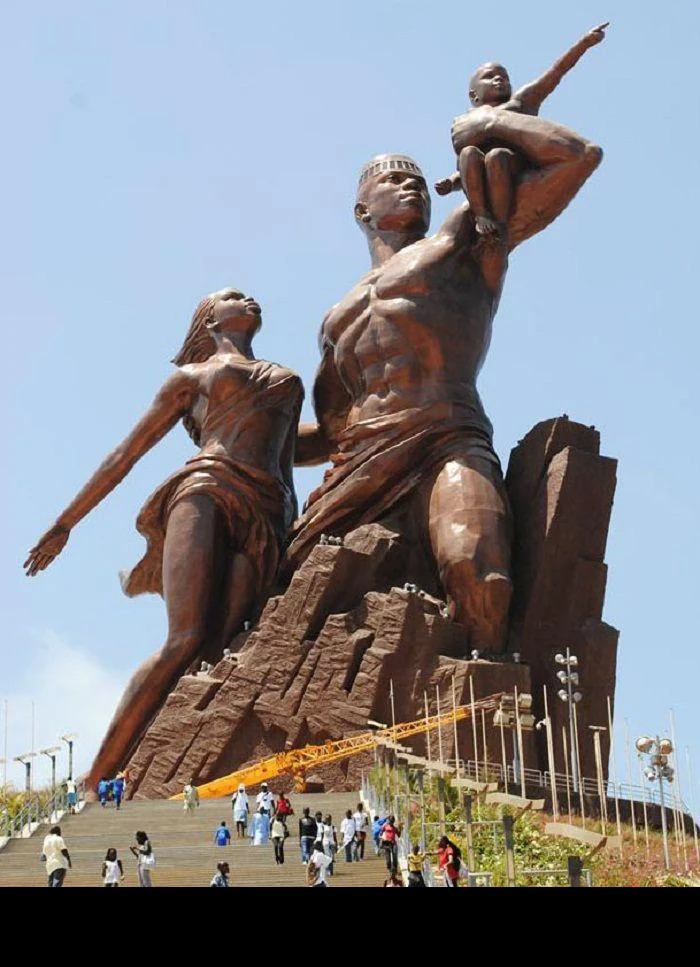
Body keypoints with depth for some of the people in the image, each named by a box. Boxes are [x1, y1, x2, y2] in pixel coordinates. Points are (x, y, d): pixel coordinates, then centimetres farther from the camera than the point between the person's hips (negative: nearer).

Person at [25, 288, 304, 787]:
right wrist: (65, 523, 21)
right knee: (185, 640, -26)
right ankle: (94, 787, -27)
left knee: (214, 651, -22)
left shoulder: (289, 382, 34)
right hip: (205, 489, -3)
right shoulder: (193, 376, 24)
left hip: (265, 518, 3)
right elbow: (126, 453, 23)